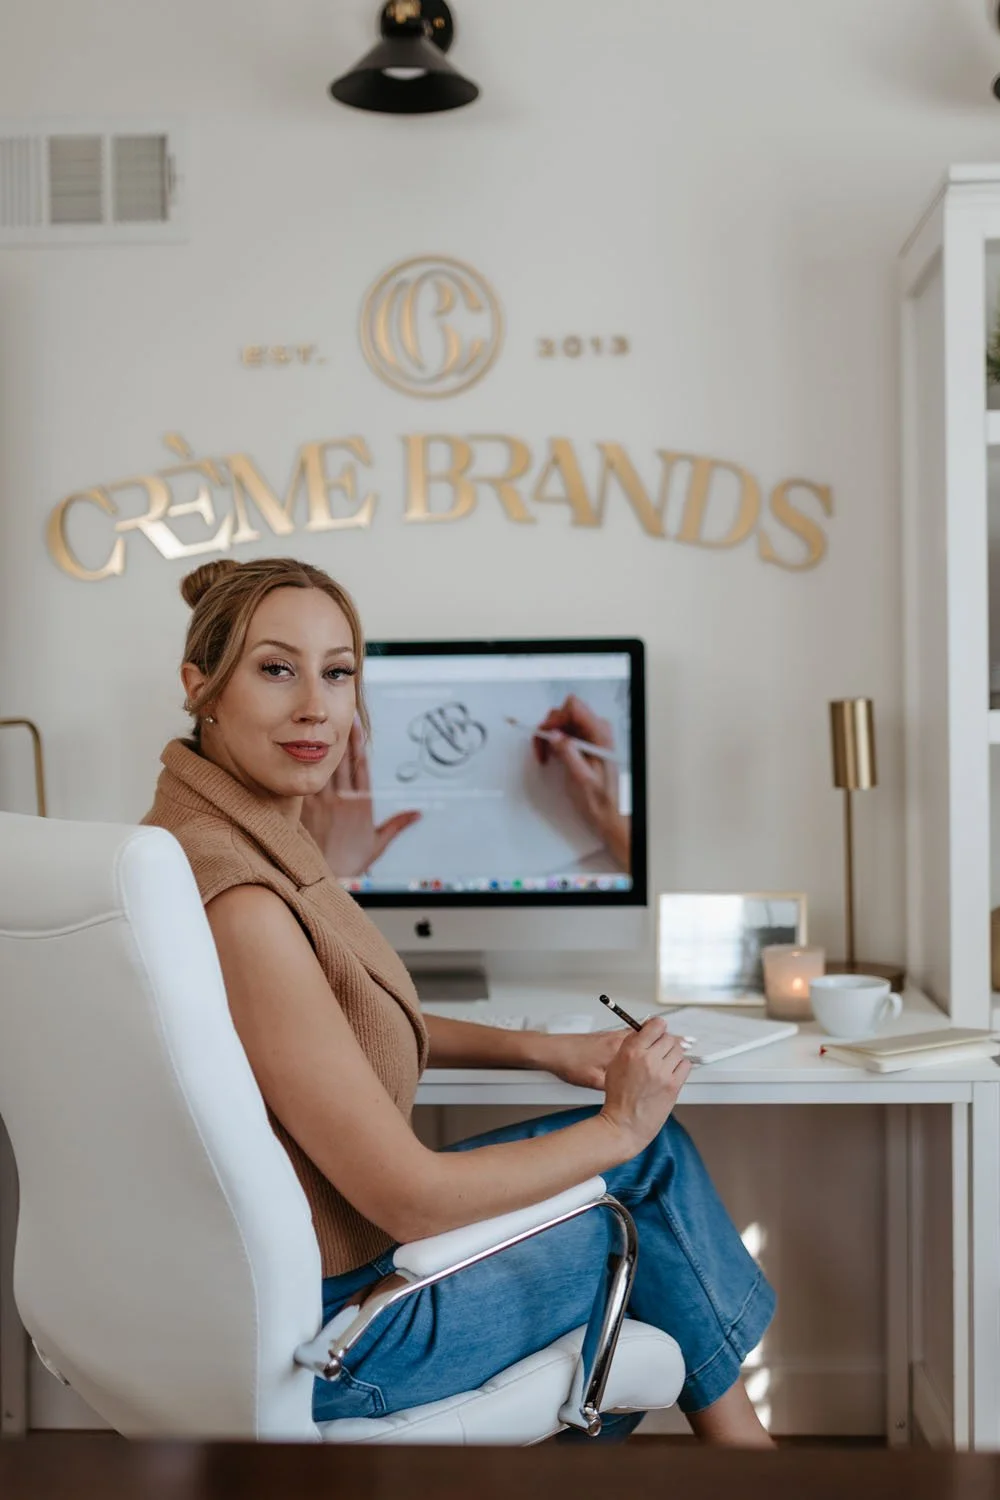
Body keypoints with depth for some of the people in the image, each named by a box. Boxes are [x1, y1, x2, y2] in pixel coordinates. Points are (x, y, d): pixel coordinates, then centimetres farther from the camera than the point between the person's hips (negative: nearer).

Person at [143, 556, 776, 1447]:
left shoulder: (246, 833, 0)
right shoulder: (231, 898, -30)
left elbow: (362, 1022, 17)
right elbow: (412, 1199, -26)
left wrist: (545, 1050, 7)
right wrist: (616, 1130, -12)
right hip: (323, 1340, -8)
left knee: (657, 1153, 14)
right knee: (650, 1190, 11)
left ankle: (738, 1438, 32)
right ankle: (738, 1439, 38)